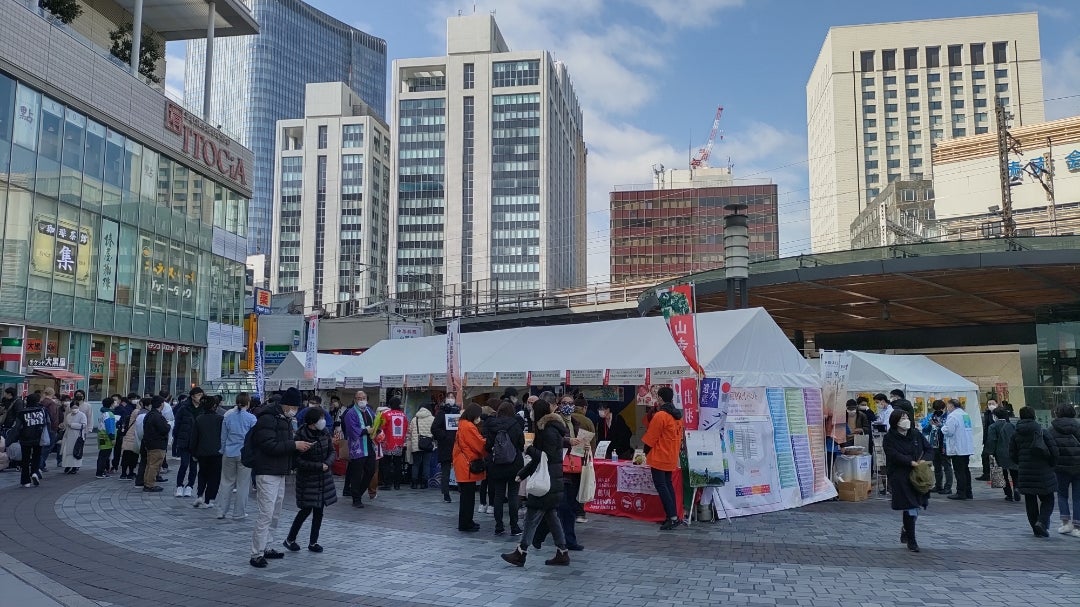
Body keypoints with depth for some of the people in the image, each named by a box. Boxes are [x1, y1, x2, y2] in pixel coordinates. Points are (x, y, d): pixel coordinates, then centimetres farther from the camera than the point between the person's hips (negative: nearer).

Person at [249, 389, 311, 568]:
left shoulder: (286, 419, 16)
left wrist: (299, 446, 6)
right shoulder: (268, 418, -15)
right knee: (266, 514, -10)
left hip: (280, 473, 10)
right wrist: (294, 445, -22)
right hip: (267, 472, -10)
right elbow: (269, 446, -23)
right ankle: (256, 555, -5)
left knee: (274, 514, 15)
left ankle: (265, 548, 24)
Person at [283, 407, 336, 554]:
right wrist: (318, 466, -21)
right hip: (307, 478, -5)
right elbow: (298, 461, -17)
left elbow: (332, 451, 5)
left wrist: (327, 463, -15)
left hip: (324, 478, 5)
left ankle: (313, 542, 20)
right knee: (306, 510, -2)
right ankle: (290, 539, 19)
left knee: (319, 510, 8)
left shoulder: (325, 432, -1)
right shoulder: (300, 435, -17)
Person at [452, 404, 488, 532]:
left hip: (463, 465, 10)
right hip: (468, 466, -10)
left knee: (467, 496, 17)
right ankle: (465, 524, 4)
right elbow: (480, 444, -14)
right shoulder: (469, 427, -17)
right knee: (468, 496, -2)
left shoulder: (462, 425, 14)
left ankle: (466, 522, 25)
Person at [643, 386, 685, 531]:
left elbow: (651, 437, -13)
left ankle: (673, 518, -11)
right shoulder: (677, 416, 8)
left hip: (659, 457, -8)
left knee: (661, 486, -5)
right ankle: (674, 516, 16)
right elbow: (679, 436, 14)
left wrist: (646, 452, 2)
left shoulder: (660, 416, -17)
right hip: (672, 457, 8)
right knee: (668, 484, 15)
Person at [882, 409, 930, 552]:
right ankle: (911, 541, 9)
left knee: (916, 506, 8)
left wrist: (923, 461, -8)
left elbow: (928, 450, 11)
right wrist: (912, 462, -23)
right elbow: (894, 455, -16)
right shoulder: (889, 439, -5)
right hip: (900, 477, -5)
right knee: (910, 509, -6)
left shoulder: (917, 435, 11)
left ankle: (906, 531, 36)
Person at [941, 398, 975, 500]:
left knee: (959, 471, -3)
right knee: (965, 470, 15)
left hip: (958, 448, -9)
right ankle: (968, 492, 20)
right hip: (967, 448, 9)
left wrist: (943, 427, 0)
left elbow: (948, 431, -21)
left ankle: (961, 493, -1)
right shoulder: (965, 414, 14)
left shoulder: (952, 416, -15)